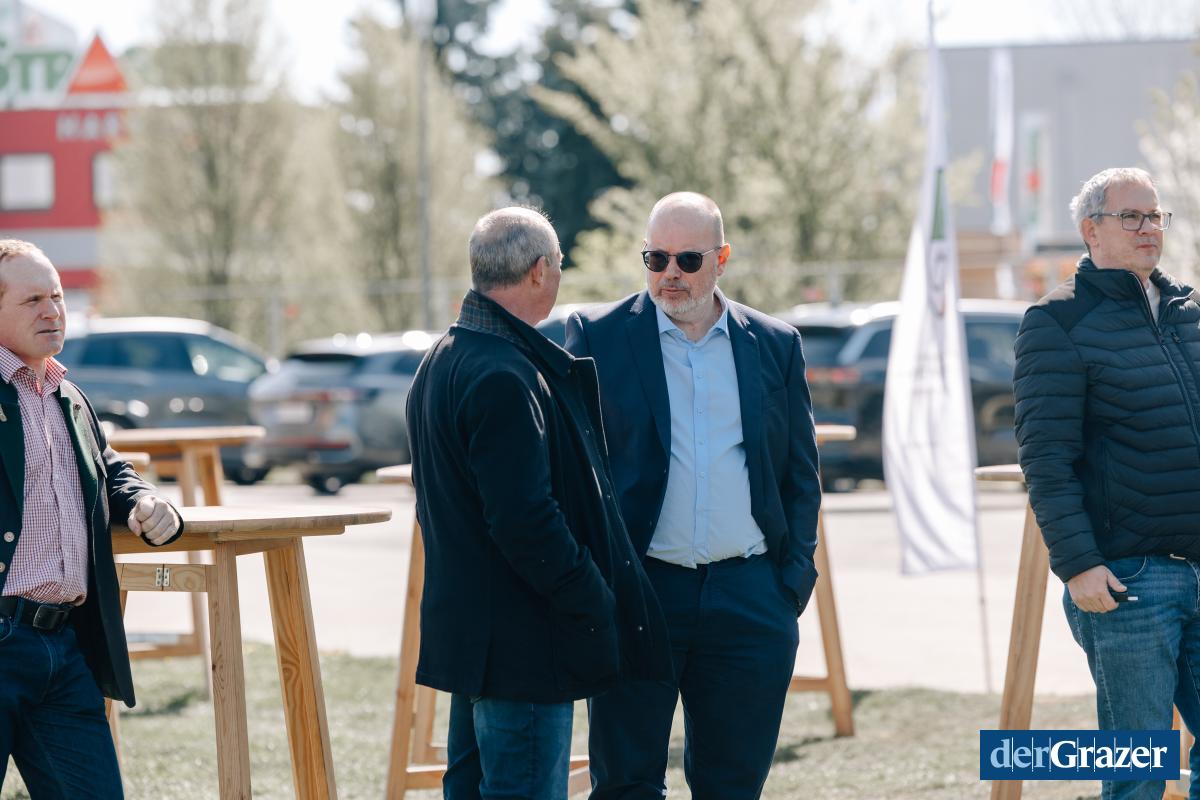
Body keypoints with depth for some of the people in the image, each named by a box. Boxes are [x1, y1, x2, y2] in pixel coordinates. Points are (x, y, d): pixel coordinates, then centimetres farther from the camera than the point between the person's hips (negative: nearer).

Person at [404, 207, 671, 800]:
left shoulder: (441, 362, 13)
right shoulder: (506, 378, -21)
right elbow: (525, 519, -25)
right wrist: (593, 604, -15)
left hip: (466, 630, 10)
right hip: (523, 640, -10)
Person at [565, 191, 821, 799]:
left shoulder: (776, 345, 9)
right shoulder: (598, 336, 2)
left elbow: (800, 471, 13)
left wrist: (794, 577, 4)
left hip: (749, 601, 2)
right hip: (635, 591, -2)